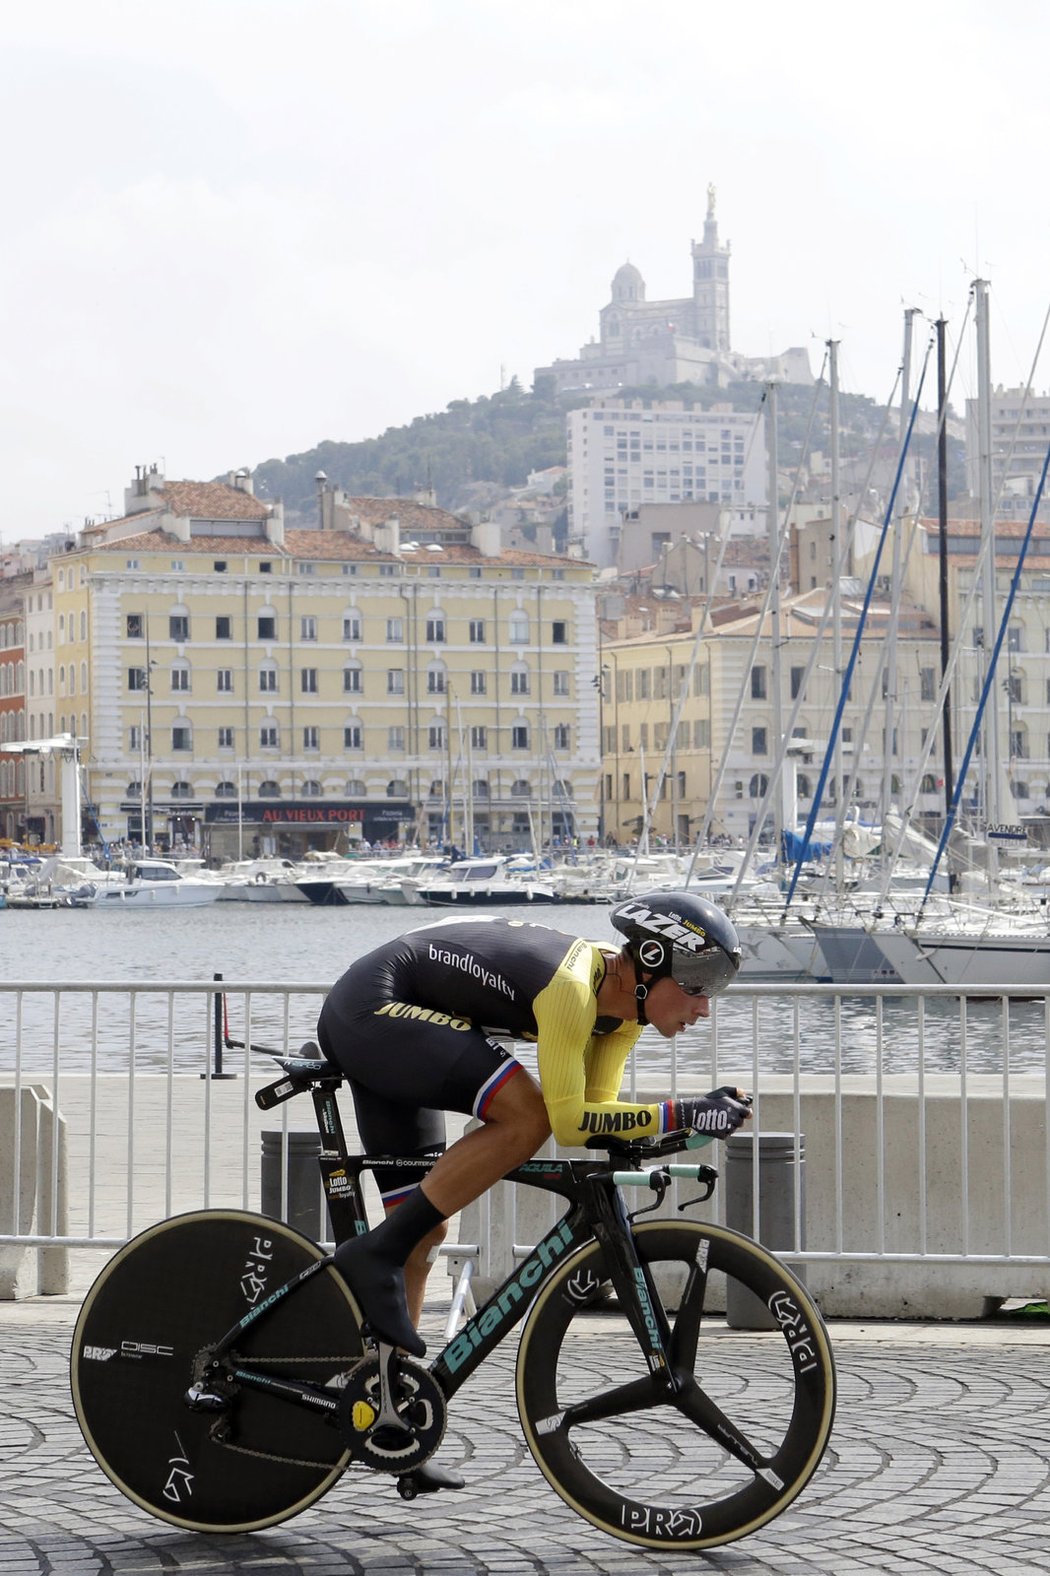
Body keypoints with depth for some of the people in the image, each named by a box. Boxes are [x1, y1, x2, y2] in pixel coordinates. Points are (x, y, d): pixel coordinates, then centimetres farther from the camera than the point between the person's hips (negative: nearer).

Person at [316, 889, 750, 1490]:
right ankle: (375, 1256, -20)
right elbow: (568, 1120, -29)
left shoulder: (623, 1006, 0)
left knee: (425, 1229, 10)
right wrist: (679, 1113, -29)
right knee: (527, 1117, -26)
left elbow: (595, 1110, 4)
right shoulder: (572, 985, -27)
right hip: (372, 1006, -10)